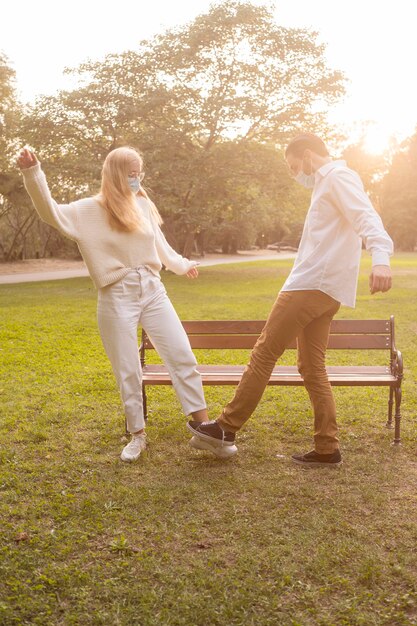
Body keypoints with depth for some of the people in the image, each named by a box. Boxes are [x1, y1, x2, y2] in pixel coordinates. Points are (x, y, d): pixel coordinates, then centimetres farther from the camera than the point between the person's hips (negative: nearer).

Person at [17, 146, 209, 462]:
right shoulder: (91, 210, -2)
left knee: (183, 356, 0)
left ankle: (204, 426, 9)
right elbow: (52, 213, -14)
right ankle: (138, 435, 22)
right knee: (127, 371, 5)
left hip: (153, 291, 4)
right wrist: (33, 173, -28)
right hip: (117, 298, -3)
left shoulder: (144, 205, 8)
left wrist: (182, 264, 39)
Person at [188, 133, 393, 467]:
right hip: (323, 289, 11)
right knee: (312, 367, 9)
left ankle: (226, 429, 0)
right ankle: (327, 448, 11)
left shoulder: (338, 176, -5)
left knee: (264, 353, -7)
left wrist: (380, 258, -37)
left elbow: (366, 217, -24)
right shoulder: (328, 182, 25)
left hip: (314, 284, -11)